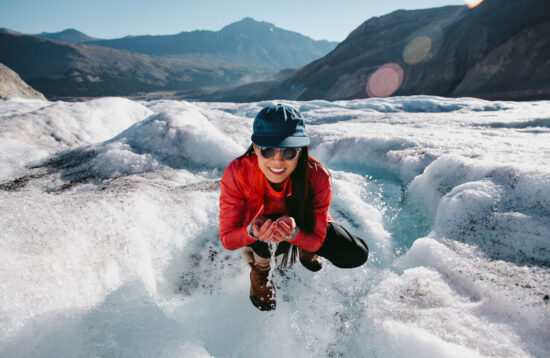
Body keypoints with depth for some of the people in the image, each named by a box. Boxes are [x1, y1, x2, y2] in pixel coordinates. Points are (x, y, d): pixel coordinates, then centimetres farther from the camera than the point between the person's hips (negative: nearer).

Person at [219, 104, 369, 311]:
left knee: (356, 256, -16)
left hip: (301, 228, 2)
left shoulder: (317, 176, -32)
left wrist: (294, 233, -47)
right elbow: (227, 239, -26)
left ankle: (303, 252, 16)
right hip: (258, 238, -1)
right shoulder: (237, 173, -33)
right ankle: (259, 270, 1)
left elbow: (316, 240, -24)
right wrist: (252, 231, -49)